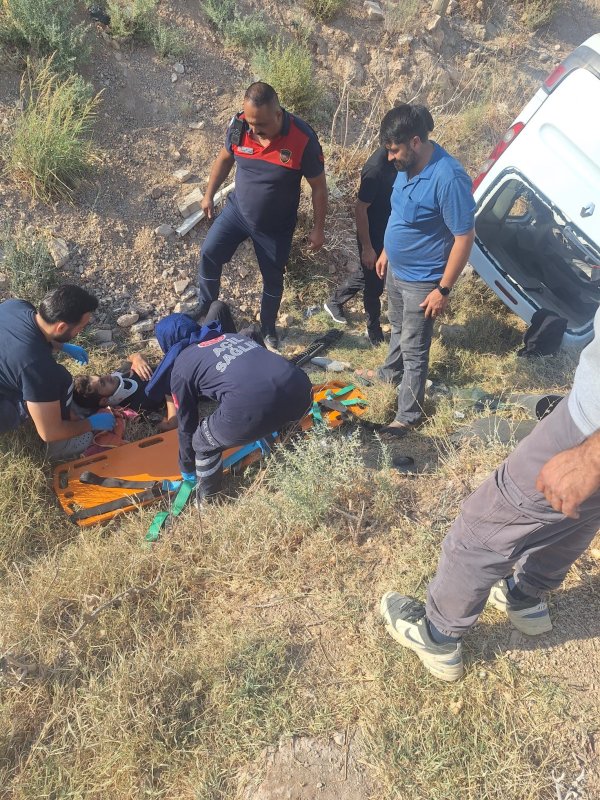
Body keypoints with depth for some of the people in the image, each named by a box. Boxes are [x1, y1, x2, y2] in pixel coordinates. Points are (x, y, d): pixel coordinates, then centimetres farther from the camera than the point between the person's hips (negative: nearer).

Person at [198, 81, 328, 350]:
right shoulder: (239, 125, -17)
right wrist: (209, 194, 11)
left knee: (273, 278, 9)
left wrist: (318, 229, -11)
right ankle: (206, 307, 25)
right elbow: (225, 158, 3)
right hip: (237, 208, 3)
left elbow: (318, 186, -15)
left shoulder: (303, 139, -27)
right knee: (209, 254, -1)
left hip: (276, 225, -2)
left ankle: (268, 328, 34)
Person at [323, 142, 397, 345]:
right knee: (374, 282, 8)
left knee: (368, 274, 24)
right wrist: (367, 247, -18)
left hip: (386, 232, 8)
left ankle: (334, 302, 44)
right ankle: (374, 330, 27)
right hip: (372, 235, -8)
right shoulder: (376, 168, -28)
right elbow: (360, 209, -23)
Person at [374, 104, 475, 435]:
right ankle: (389, 376, 52)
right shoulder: (408, 165, -3)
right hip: (397, 270, 8)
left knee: (414, 348, 4)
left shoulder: (449, 178, -29)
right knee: (398, 329, 28)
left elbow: (464, 238, -24)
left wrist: (443, 289, -22)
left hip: (422, 280, -8)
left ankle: (408, 414, 19)